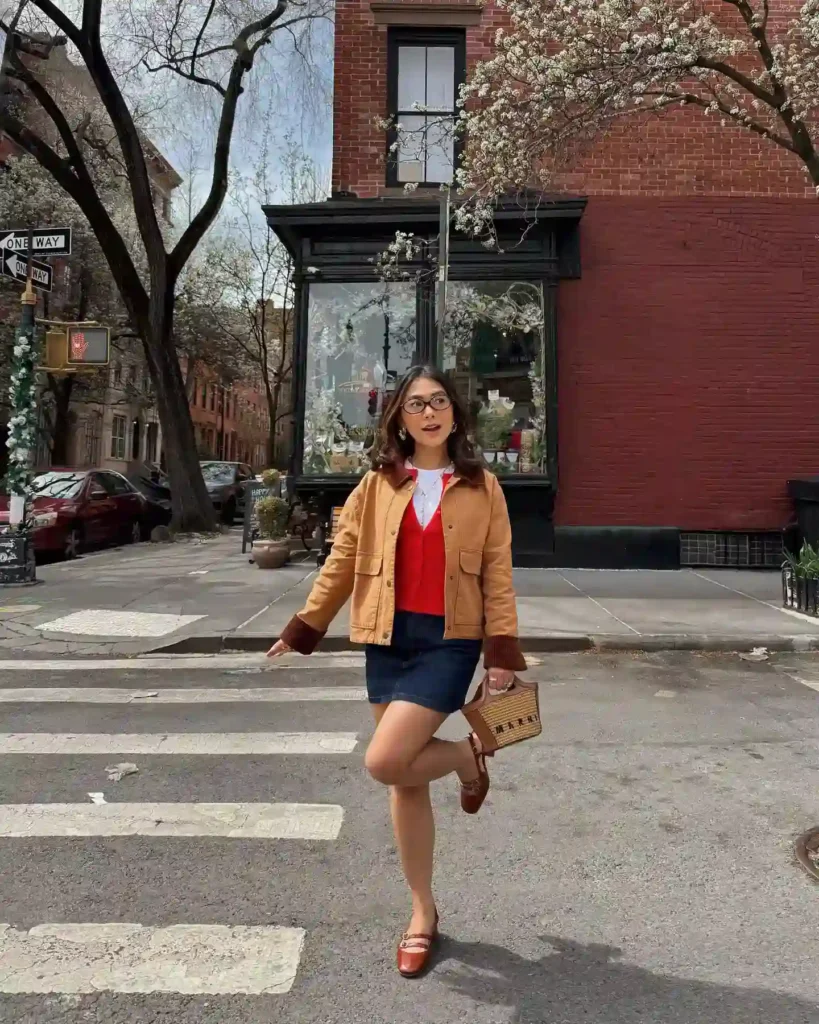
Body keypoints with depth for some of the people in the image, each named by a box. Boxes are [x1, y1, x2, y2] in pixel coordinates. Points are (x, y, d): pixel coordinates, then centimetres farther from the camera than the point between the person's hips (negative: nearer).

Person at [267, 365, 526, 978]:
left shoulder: (482, 487, 0)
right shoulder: (377, 485, 5)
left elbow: (497, 576, -1)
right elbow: (343, 562, 8)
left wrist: (502, 653, -7)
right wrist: (303, 630, 7)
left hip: (450, 640, -3)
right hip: (388, 640, 3)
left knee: (385, 762, -16)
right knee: (406, 781, 10)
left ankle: (468, 756, 16)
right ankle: (423, 912, 29)